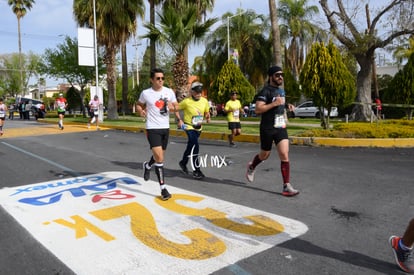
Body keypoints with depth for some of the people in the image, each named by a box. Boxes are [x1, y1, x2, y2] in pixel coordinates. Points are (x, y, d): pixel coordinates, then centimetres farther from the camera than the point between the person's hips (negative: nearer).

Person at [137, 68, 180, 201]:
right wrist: (141, 111, -10)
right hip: (152, 128, -4)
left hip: (165, 127, 4)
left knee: (159, 156, 18)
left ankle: (147, 166, 52)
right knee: (159, 158, -13)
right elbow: (139, 105, 12)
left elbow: (177, 107, 8)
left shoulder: (169, 91, 0)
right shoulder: (146, 93, -5)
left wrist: (173, 107, -16)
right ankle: (163, 188, -2)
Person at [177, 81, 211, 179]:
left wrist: (208, 117, -9)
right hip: (189, 127, -6)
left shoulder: (204, 101, -3)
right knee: (195, 147, -18)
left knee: (190, 146, 19)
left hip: (199, 128, 6)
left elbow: (207, 112, 12)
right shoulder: (186, 102, -16)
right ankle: (196, 171, -10)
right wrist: (179, 120, -11)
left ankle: (183, 162, 43)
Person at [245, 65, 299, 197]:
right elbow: (257, 109, -22)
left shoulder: (281, 90, 12)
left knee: (285, 155, -7)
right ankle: (251, 166, 44)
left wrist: (287, 106, 9)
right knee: (264, 155, 11)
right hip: (267, 129, -6)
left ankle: (286, 186, -5)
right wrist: (274, 103, -27)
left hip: (281, 128, 6)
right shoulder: (266, 91, -13)